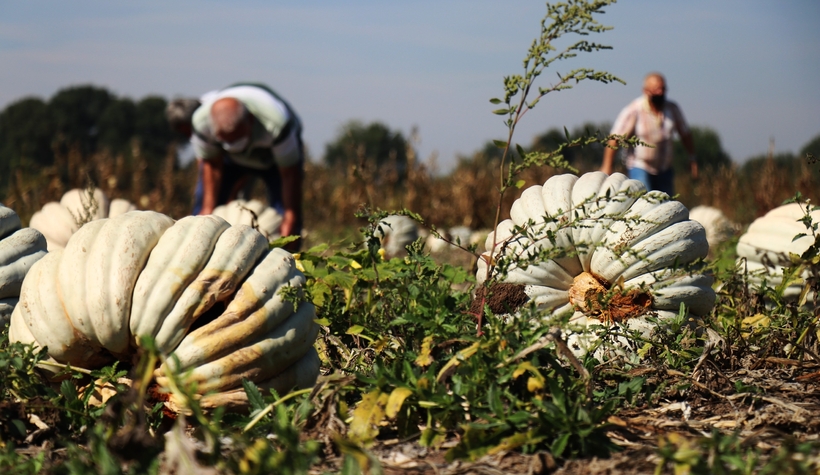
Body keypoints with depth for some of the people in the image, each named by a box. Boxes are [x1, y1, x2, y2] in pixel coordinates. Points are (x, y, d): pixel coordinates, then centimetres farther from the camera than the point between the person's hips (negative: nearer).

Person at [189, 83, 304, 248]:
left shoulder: (275, 122, -43)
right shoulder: (201, 121, -33)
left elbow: (290, 173, -31)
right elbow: (211, 164, -16)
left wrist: (291, 216, -30)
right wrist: (208, 208, -15)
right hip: (232, 160, 3)